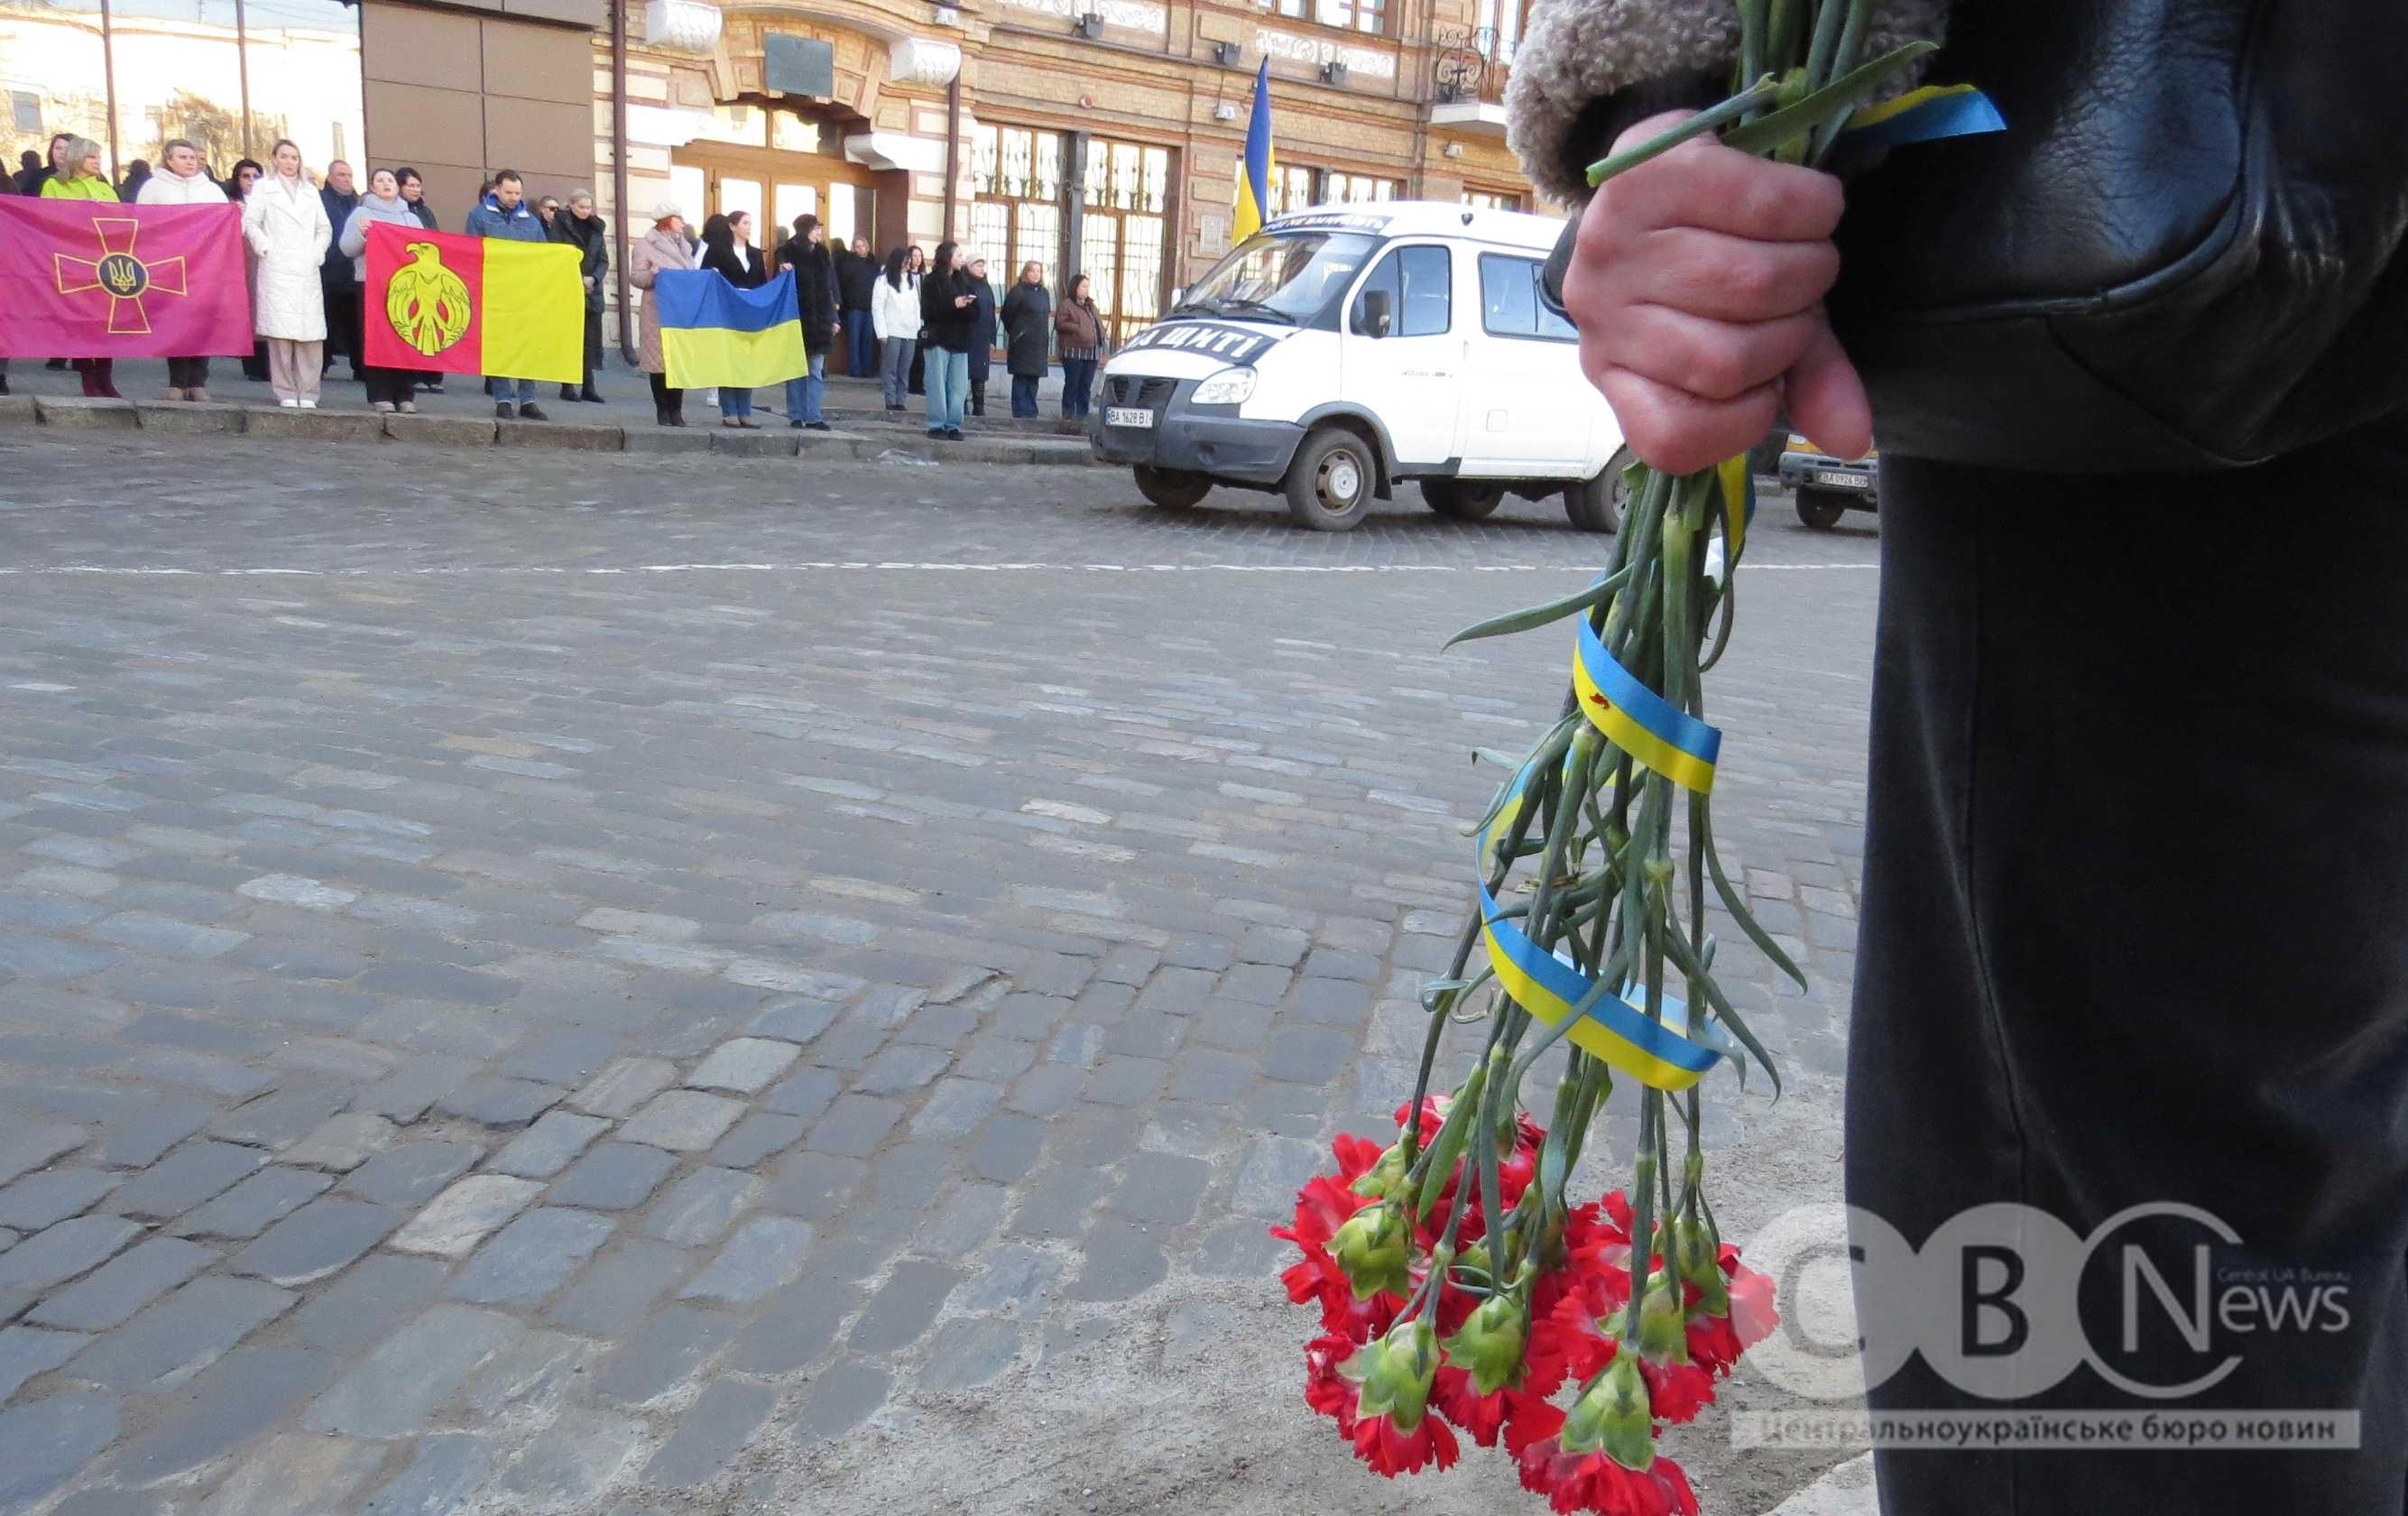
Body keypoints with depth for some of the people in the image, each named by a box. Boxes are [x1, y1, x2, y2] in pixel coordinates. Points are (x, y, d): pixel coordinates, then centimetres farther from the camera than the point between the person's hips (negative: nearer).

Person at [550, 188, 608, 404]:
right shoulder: (560, 225, 0)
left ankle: (588, 387, 5)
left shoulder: (596, 227, 12)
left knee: (592, 340, 1)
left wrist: (593, 278, -9)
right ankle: (567, 386, 2)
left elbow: (604, 260, 9)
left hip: (592, 291, 4)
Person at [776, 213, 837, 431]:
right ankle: (796, 415, 7)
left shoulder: (821, 254, 13)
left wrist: (832, 318, 12)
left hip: (818, 321, 4)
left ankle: (812, 416, 2)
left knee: (816, 371, 1)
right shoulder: (787, 252, -2)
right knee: (796, 369, 1)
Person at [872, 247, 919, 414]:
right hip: (892, 331, -5)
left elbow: (917, 306, 15)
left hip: (910, 332, 5)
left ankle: (900, 401, 8)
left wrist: (919, 329, 6)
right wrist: (882, 333, -12)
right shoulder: (884, 280, -1)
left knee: (904, 369, 5)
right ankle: (891, 401, -3)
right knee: (890, 369, -4)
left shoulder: (912, 280, 15)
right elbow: (877, 308, -5)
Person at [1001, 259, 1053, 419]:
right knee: (1021, 378, -5)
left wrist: (1044, 336, 12)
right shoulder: (1018, 291, -5)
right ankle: (1021, 413, -3)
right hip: (1022, 343, -6)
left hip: (1039, 343, 6)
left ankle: (1030, 412, 11)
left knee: (1034, 378, 7)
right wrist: (1015, 333, 7)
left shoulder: (1044, 292, 14)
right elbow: (1007, 314, -2)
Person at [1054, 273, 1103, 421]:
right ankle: (1068, 415, 2)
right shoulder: (1066, 305, -2)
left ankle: (1082, 414, 13)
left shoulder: (1091, 306, 22)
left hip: (1092, 352, 7)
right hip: (1074, 352, -7)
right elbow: (1060, 324, -10)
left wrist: (1100, 335, 7)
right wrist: (1077, 328, -17)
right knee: (1072, 385, -3)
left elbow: (1099, 325, 26)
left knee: (1086, 386, 8)